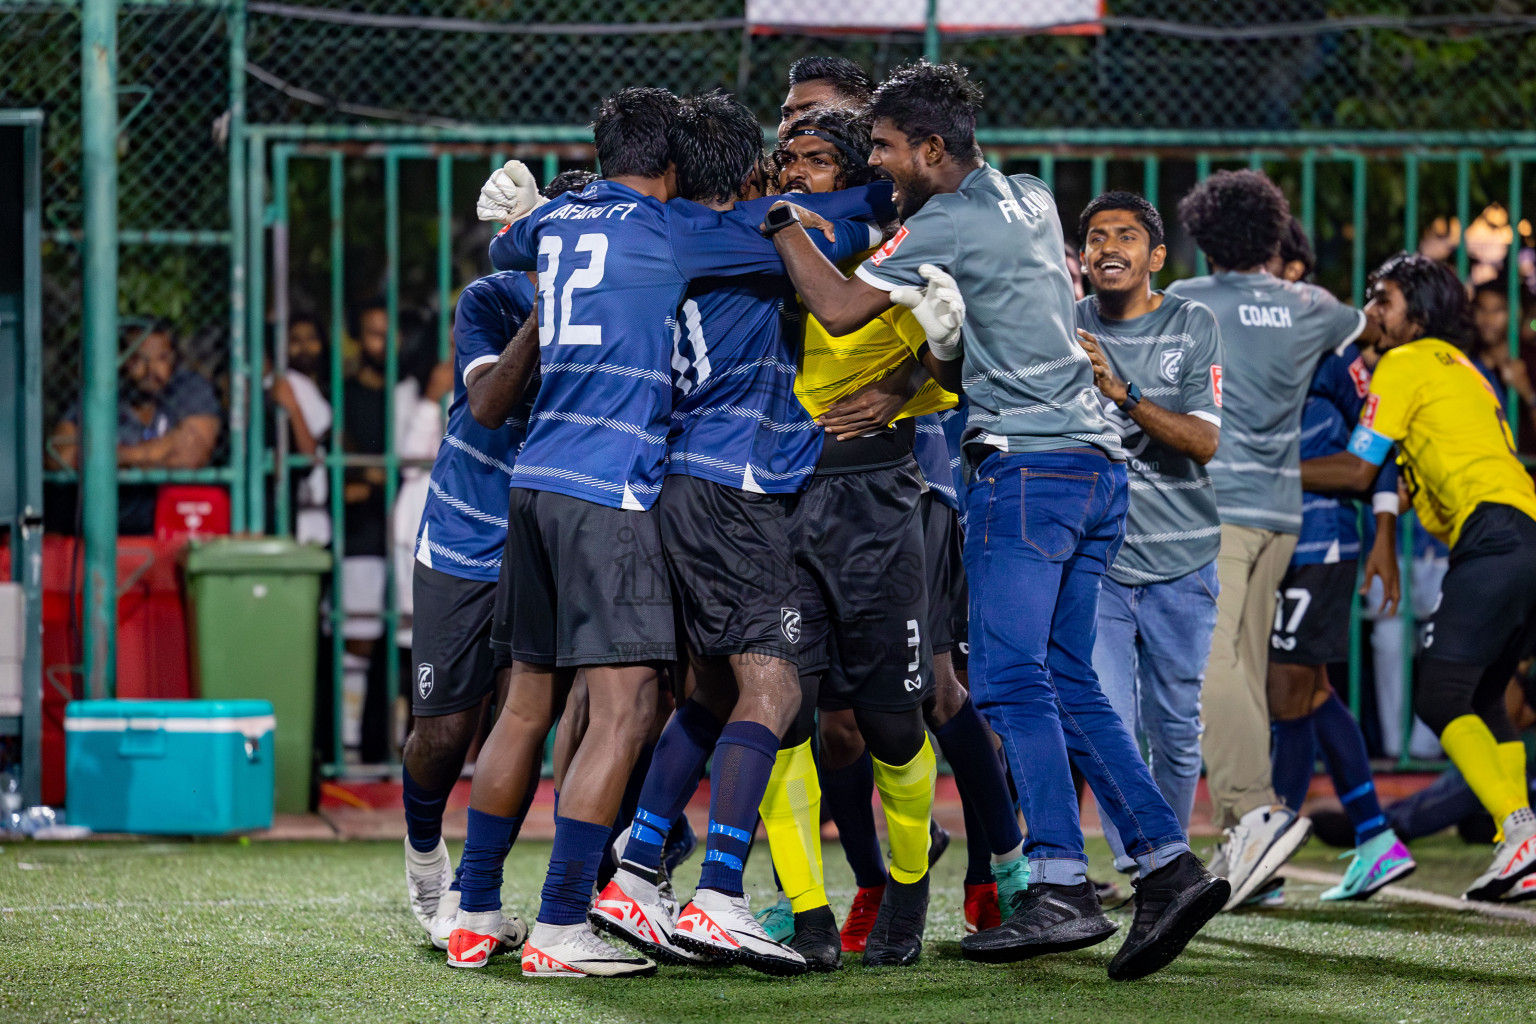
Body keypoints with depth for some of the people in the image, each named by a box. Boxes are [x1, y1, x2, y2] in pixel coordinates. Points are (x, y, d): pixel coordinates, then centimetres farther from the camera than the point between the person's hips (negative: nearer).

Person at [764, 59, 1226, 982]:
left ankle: (1062, 891, -16)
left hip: (1027, 463, -9)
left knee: (1012, 679, -9)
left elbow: (841, 308, -14)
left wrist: (780, 218, -3)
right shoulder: (1034, 201, 17)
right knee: (1069, 686, 9)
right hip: (1098, 462, 9)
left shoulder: (951, 222, -9)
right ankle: (1170, 864, 1)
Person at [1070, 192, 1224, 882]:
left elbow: (1205, 439, -11)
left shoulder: (1194, 327, -2)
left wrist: (1123, 392, -24)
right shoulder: (1066, 327, 2)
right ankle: (1137, 868, -12)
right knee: (1107, 726, -12)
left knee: (1175, 728, 7)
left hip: (1181, 563, 0)